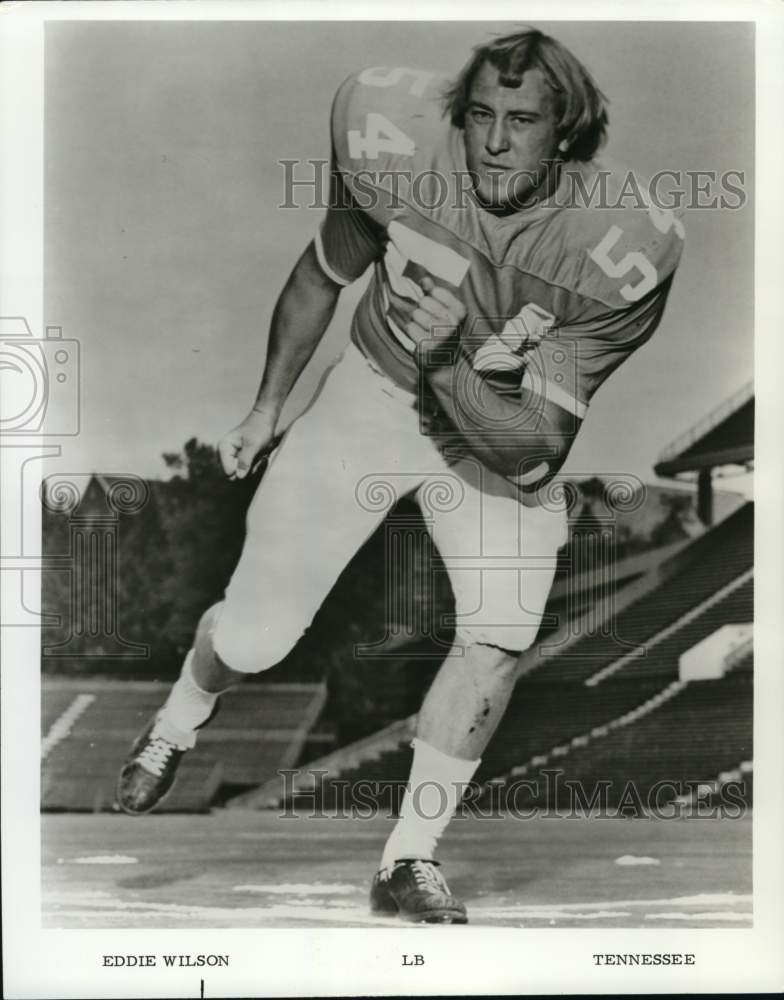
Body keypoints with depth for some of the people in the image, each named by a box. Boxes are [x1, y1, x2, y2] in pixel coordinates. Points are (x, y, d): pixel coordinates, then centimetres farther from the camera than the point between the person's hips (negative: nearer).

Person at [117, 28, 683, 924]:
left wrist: (452, 365, -42)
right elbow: (322, 277, -2)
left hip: (505, 432, 0)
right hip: (371, 396, 1)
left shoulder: (619, 249, -27)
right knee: (254, 636, 0)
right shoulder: (394, 142, -22)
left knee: (502, 631, -20)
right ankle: (175, 726, 37)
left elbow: (536, 454, -26)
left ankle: (408, 860, 1)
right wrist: (267, 406, 8)